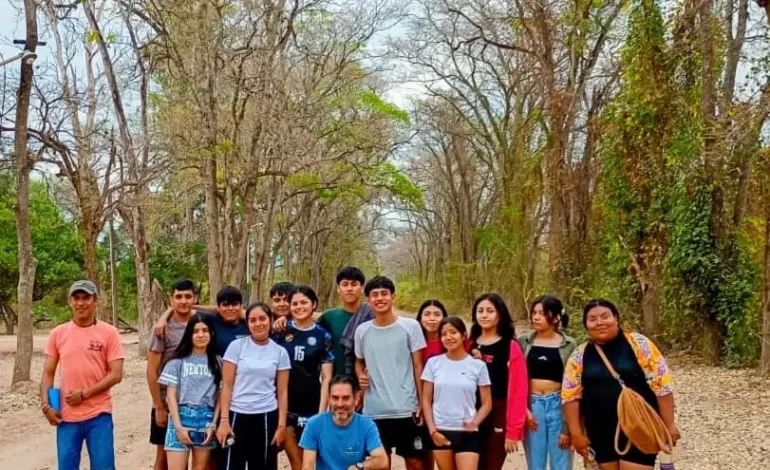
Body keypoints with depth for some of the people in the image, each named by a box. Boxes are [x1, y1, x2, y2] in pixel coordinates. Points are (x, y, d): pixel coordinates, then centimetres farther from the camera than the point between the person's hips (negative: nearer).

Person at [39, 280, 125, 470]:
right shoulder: (58, 333, 5)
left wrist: (84, 394, -13)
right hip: (66, 416, 3)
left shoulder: (109, 332, -4)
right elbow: (48, 374, 8)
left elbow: (116, 375, -8)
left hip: (98, 415, -2)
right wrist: (46, 405, -4)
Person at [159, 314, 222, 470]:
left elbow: (219, 396, 7)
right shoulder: (178, 361, 2)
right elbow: (171, 394, -1)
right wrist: (178, 426, -9)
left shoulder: (216, 362, 8)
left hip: (206, 420, 2)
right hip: (181, 417, -2)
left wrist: (213, 424, -2)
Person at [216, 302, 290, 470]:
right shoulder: (236, 346, -1)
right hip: (237, 415, -2)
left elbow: (282, 392, 4)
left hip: (266, 417, 2)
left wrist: (281, 425, -1)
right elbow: (226, 386, -2)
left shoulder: (280, 352, 4)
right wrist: (224, 419, -8)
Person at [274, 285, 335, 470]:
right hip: (284, 403, 0)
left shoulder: (322, 336, 1)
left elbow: (326, 378, -1)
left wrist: (322, 411, -8)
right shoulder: (281, 331, 3)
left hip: (310, 406, 0)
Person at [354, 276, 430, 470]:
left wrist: (422, 403, -4)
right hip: (374, 411, 2)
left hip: (407, 409, -2)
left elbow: (418, 366, -1)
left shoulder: (410, 326, -3)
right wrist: (361, 376, -3)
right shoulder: (362, 330, 5)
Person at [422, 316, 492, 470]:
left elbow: (487, 403, 3)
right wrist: (432, 430, -4)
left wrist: (474, 423, -13)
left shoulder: (478, 365, -1)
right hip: (440, 432, 2)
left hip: (467, 433, -2)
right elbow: (426, 401, 5)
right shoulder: (433, 363, 2)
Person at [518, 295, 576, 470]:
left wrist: (567, 426, -7)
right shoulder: (524, 342, 3)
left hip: (558, 405, -1)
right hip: (532, 406, 2)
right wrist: (523, 410, -8)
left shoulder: (569, 345, -1)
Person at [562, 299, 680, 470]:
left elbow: (662, 385, -7)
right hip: (601, 434, 3)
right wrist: (577, 434, -1)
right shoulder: (580, 355, 1)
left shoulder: (637, 344, -7)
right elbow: (570, 396, 3)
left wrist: (668, 424, -8)